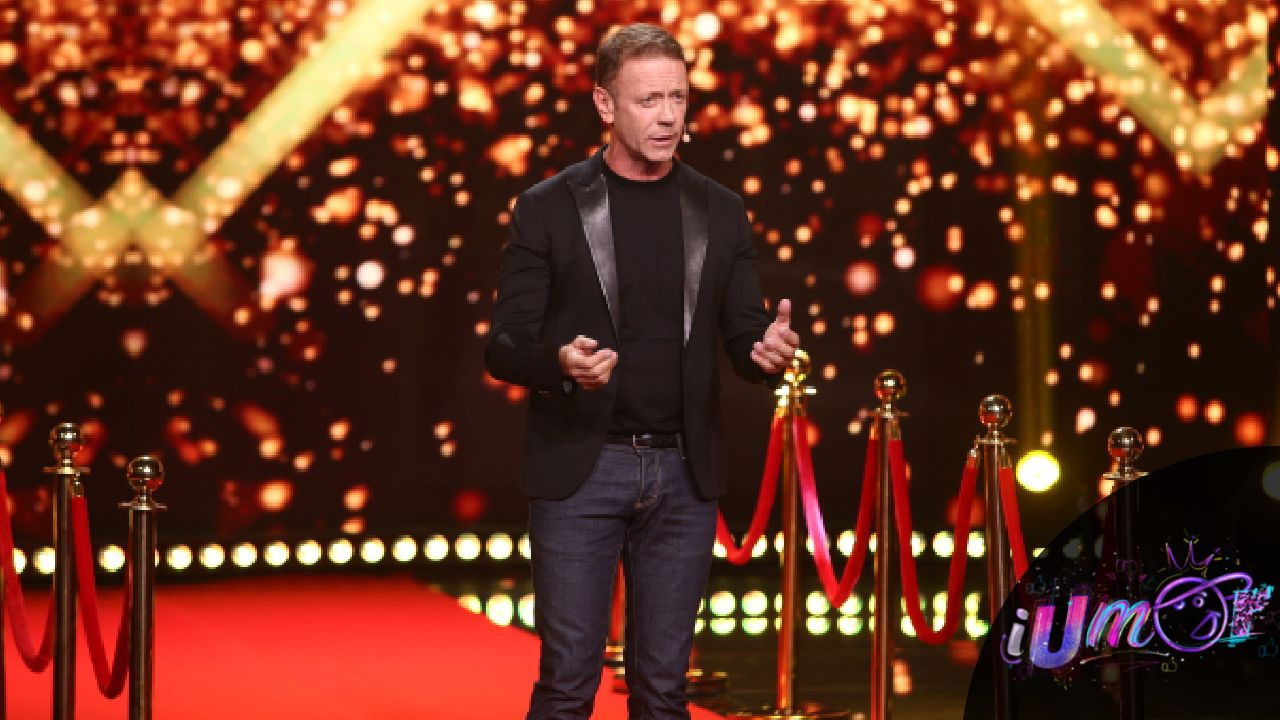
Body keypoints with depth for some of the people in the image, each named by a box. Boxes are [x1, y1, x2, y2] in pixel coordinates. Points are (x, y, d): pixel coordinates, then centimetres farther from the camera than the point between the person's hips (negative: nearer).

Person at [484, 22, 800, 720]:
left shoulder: (720, 211, 8)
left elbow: (741, 335, 9)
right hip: (580, 468, -3)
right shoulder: (547, 208, -1)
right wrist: (560, 362, -24)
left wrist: (768, 350, -15)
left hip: (684, 472, 3)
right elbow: (503, 345, -2)